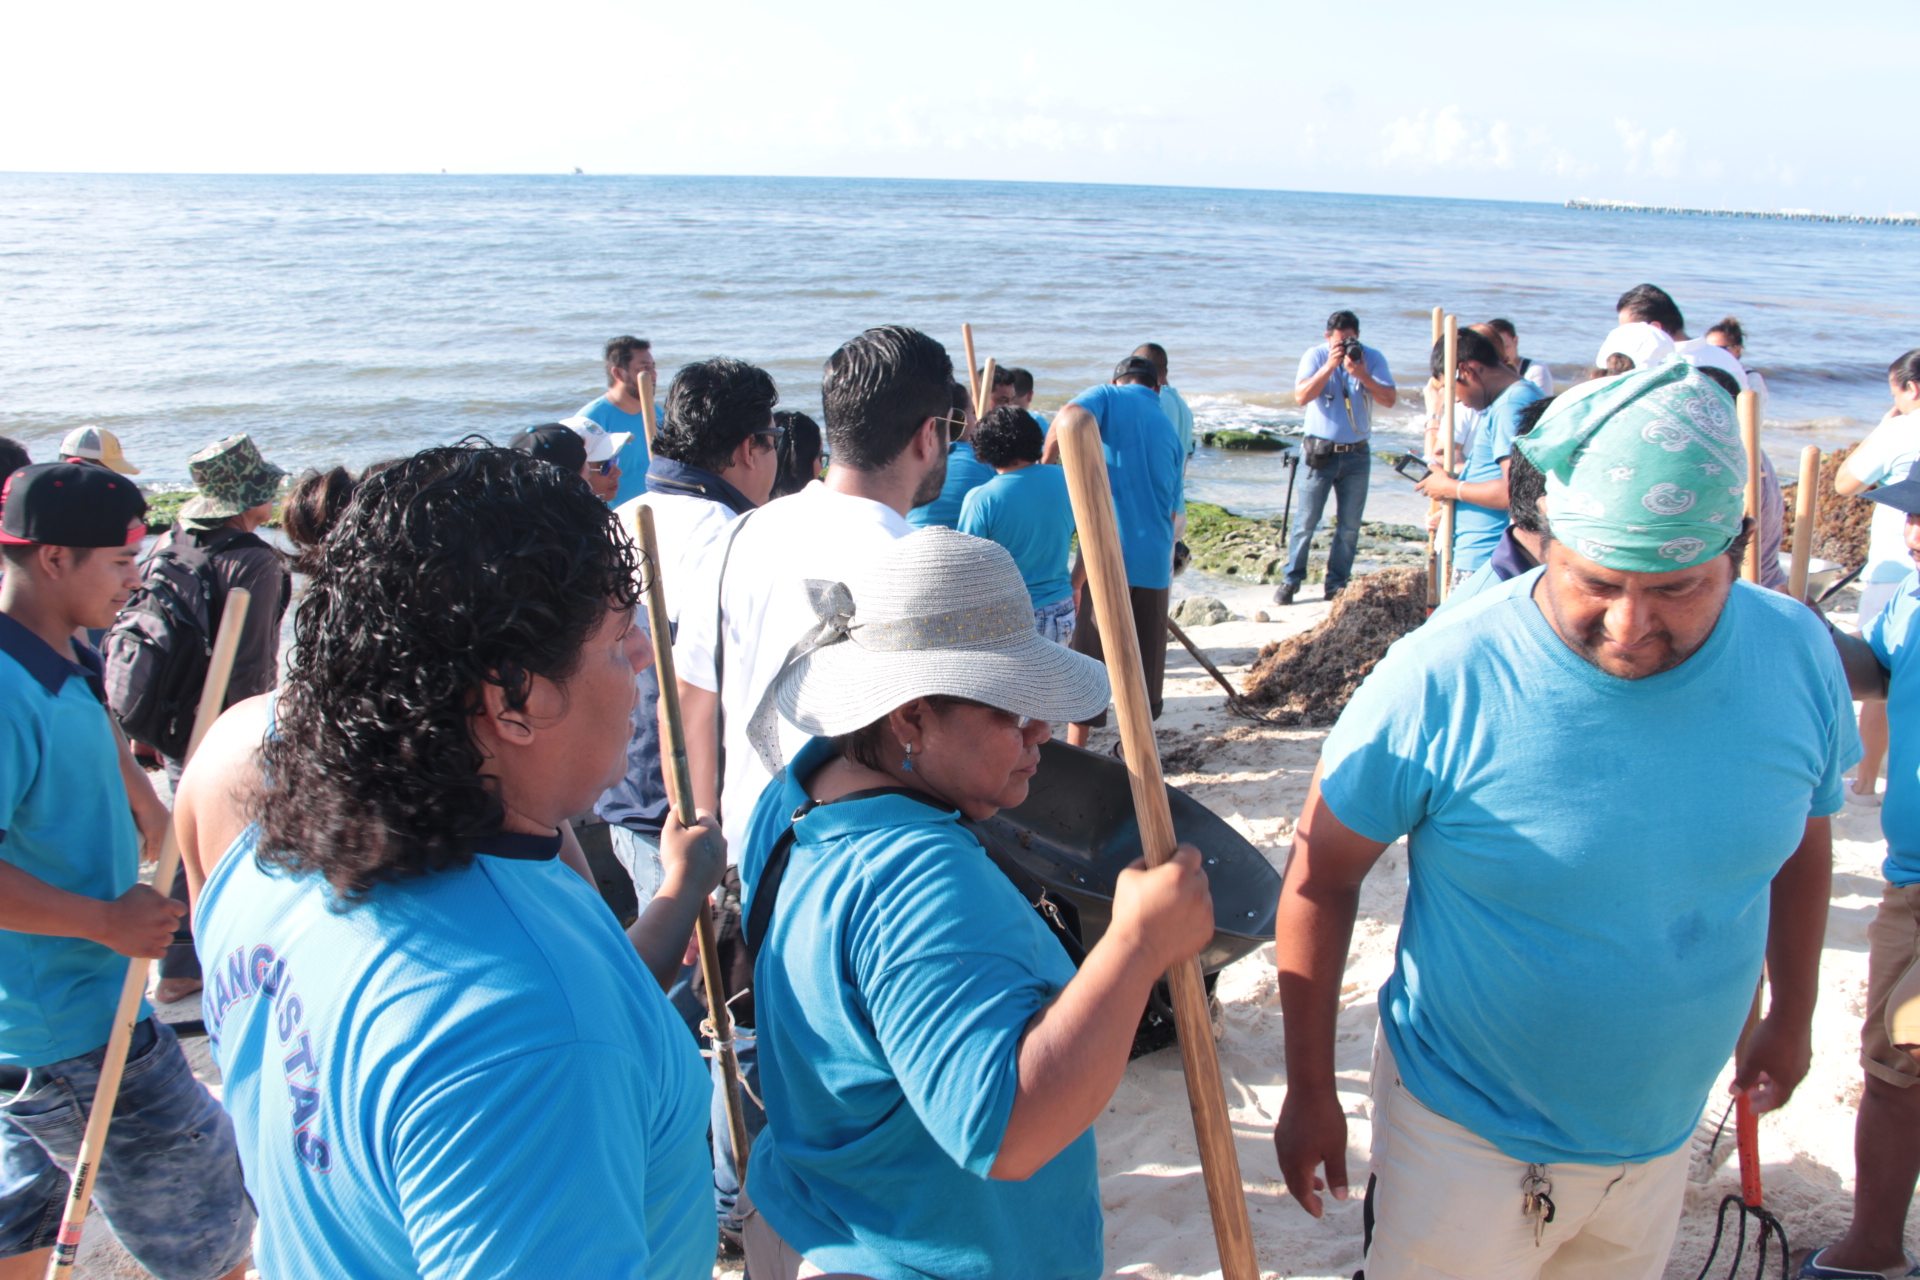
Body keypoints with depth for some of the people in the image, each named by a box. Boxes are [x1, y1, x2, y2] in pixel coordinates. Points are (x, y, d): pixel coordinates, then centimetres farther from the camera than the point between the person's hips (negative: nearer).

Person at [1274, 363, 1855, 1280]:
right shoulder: (1441, 680, -26)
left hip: (1659, 1134, 5)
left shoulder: (1795, 655, -12)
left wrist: (1792, 1015, 17)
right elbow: (1319, 879, -15)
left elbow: (1802, 839, 7)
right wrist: (1310, 1090, -9)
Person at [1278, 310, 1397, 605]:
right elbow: (1301, 397, -17)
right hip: (1321, 451, -2)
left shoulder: (1373, 358, -1)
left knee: (1349, 525, 5)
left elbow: (1389, 400, -10)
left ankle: (1337, 583, 14)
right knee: (1306, 521, -1)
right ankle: (1291, 579, 9)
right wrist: (1330, 366, -23)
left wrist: (1362, 375, -23)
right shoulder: (1316, 356, -4)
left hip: (1356, 454, 2)